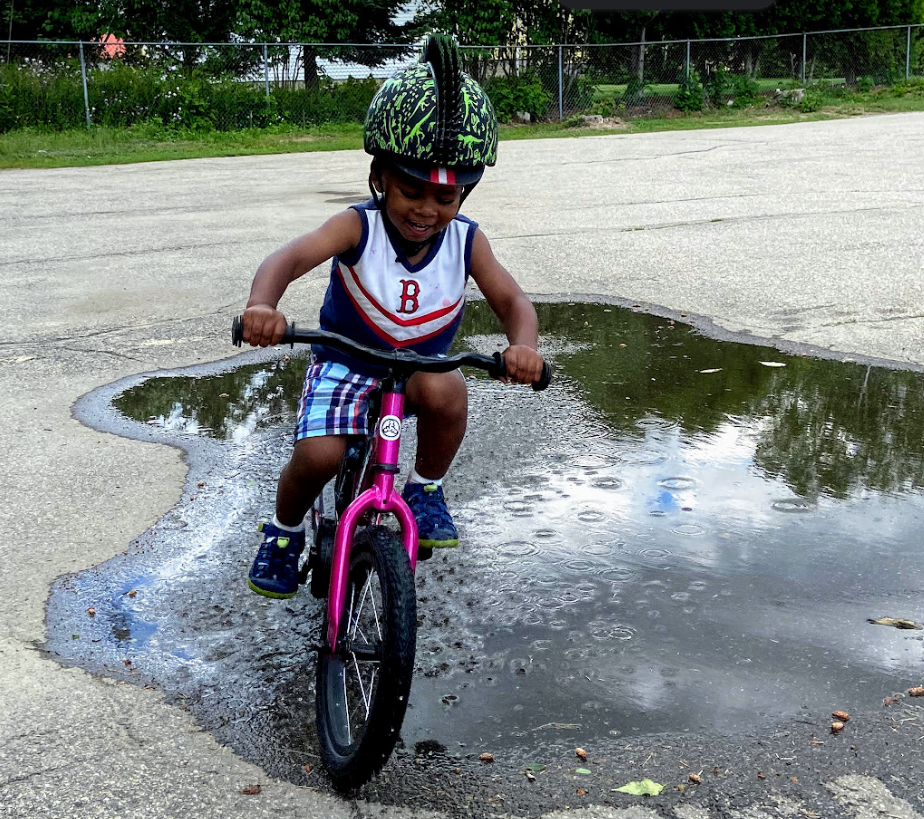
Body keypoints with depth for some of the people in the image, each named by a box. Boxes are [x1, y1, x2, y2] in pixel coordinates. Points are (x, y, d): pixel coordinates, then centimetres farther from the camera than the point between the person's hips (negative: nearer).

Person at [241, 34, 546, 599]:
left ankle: (426, 492, -6)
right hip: (345, 362, -1)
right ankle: (285, 531, 13)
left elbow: (512, 300, -16)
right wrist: (263, 304, -59)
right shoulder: (358, 228, -21)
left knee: (446, 389, -34)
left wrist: (524, 345, -40)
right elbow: (290, 258, -35)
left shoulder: (466, 241, -13)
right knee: (317, 456, -23)